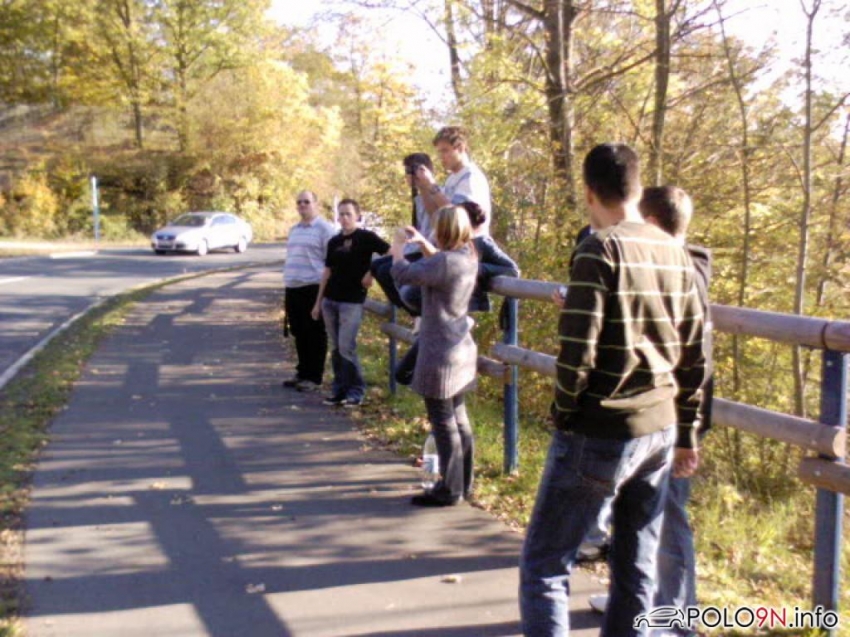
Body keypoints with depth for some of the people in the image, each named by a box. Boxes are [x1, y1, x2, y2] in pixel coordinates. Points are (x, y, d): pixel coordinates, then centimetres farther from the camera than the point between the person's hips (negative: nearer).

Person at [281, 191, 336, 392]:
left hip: (313, 289, -7)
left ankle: (314, 377, 7)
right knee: (299, 333, 12)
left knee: (315, 335, 0)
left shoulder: (324, 229, -6)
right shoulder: (294, 229, 18)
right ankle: (302, 372, 23)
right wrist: (286, 292, 21)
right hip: (293, 289, 7)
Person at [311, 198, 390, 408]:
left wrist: (372, 272, -15)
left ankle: (356, 390, 3)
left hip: (352, 302, -5)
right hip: (330, 300, 5)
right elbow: (327, 272, 14)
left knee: (346, 347, -9)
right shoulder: (334, 241, 10)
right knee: (335, 348, 8)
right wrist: (318, 301, 13)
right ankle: (339, 388, 17)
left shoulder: (366, 237, -6)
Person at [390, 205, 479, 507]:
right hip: (461, 351, 9)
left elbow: (403, 275, -18)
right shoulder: (468, 259, 6)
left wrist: (399, 244, -1)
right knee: (459, 419, 17)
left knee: (444, 423, 0)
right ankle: (462, 483, 28)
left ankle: (449, 490, 9)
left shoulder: (446, 262, -22)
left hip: (441, 355, -9)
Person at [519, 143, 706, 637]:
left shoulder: (601, 250, -11)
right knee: (637, 569, 15)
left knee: (544, 567, 1)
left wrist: (564, 415, -2)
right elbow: (695, 353, 11)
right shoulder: (675, 253, 8)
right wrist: (686, 432, 19)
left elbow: (577, 349, -17)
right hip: (660, 429, 7)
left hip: (599, 433, -7)